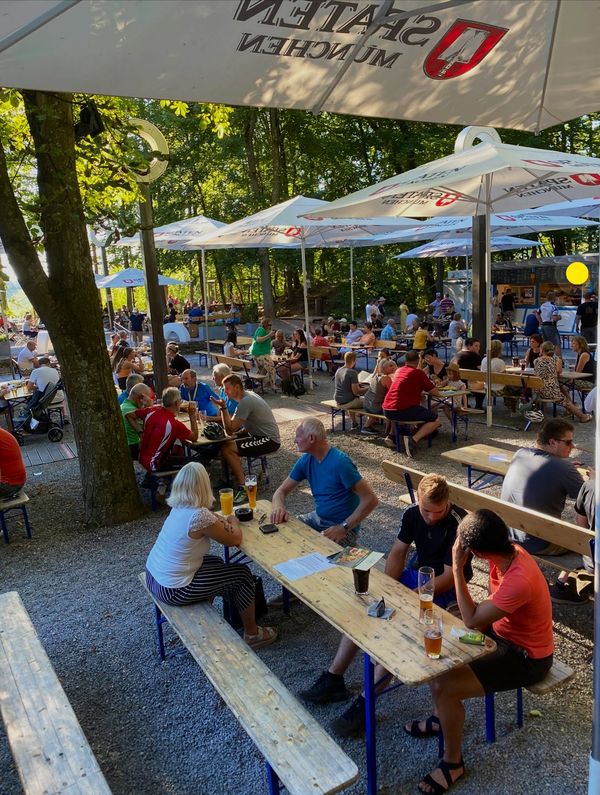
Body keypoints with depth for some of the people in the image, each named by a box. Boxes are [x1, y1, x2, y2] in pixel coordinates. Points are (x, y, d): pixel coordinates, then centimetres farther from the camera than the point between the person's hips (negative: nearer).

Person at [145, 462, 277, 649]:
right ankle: (252, 634, 23)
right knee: (242, 574, 5)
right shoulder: (200, 516, -26)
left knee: (216, 563, 26)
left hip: (152, 576, 8)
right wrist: (234, 522, 8)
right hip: (172, 590, -8)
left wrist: (222, 522, 0)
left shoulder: (179, 508, -1)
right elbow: (234, 540, -11)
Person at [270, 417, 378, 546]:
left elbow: (371, 500, -25)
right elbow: (281, 491, 5)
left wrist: (343, 528, -27)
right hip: (317, 517, 8)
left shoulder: (340, 462, -24)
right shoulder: (306, 460, -1)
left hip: (343, 525, -7)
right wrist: (278, 507, -19)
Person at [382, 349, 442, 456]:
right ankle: (414, 439, -17)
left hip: (387, 411, 7)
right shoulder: (418, 373, -2)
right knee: (436, 420, 6)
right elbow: (435, 392, 2)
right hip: (404, 410, -7)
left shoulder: (399, 370, 18)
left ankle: (392, 436, 19)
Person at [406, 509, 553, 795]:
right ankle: (440, 717, 29)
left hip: (525, 657, -9)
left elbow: (471, 619, -28)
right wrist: (480, 622, -4)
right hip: (504, 631, 9)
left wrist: (457, 568, -30)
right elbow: (492, 602, 8)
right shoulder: (508, 552, -10)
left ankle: (453, 763, 5)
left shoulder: (519, 581, -37)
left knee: (443, 687, -19)